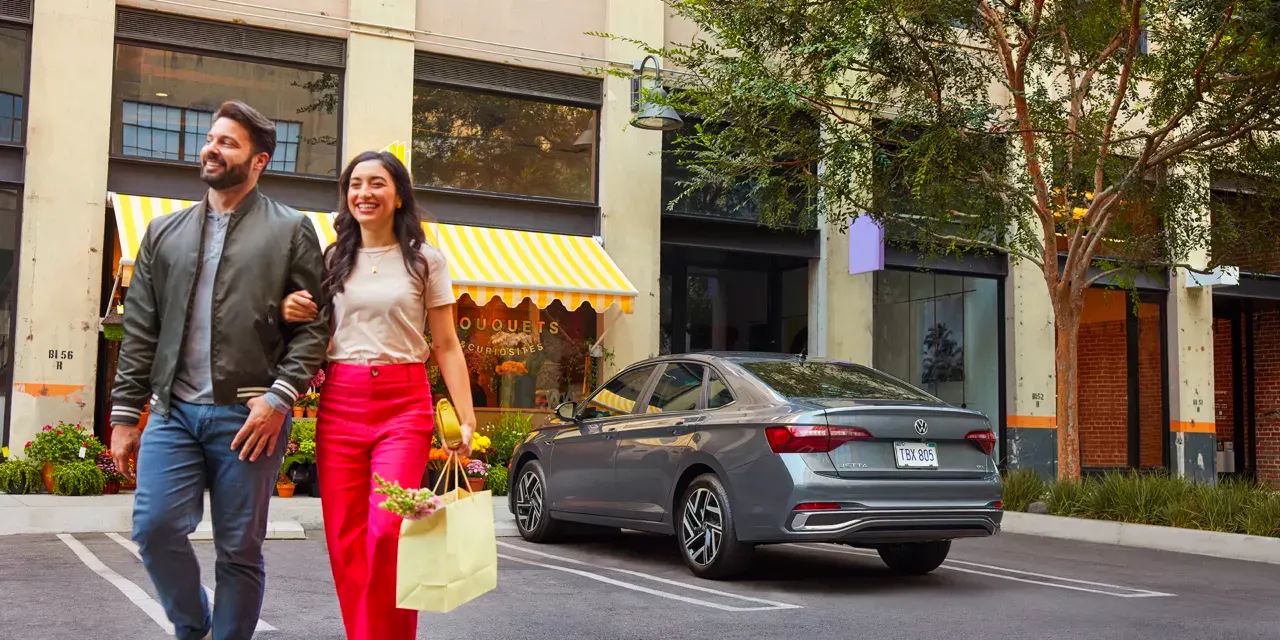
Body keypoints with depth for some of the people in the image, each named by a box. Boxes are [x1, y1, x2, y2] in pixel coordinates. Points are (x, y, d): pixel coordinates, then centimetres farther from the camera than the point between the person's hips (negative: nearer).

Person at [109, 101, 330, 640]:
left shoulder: (291, 230, 5)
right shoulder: (165, 232, 16)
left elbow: (314, 326, -1)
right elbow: (140, 330, 14)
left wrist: (280, 397, -12)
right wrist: (125, 413, 8)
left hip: (250, 415, -3)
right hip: (174, 411, 3)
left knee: (239, 550, 2)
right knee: (156, 528, -6)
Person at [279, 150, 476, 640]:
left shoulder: (425, 260, 5)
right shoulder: (332, 259, 12)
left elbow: (446, 346, 4)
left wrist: (467, 418, -4)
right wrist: (291, 310, -3)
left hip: (404, 402, -3)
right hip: (340, 403, 3)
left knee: (386, 530, -16)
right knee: (344, 539, 0)